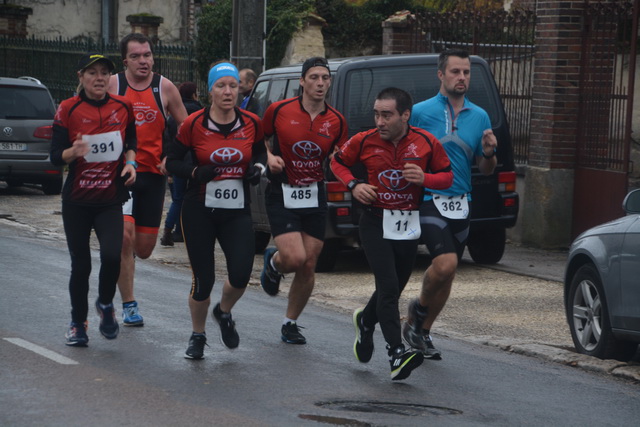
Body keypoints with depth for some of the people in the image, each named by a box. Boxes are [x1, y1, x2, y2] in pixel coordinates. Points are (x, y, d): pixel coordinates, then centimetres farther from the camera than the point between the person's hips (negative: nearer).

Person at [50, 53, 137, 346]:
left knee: (112, 254, -19)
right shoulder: (68, 109, -5)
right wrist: (73, 152, -26)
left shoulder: (122, 107, 3)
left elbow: (131, 141, 18)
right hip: (77, 201, -1)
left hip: (110, 200, 1)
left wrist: (130, 162, -2)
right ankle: (78, 323, 24)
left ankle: (106, 304, 10)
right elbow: (55, 157, -5)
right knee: (80, 264, 4)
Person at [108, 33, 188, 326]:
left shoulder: (165, 88, 2)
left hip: (153, 173, 2)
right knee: (124, 235, -16)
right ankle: (129, 305, -4)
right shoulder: (112, 85, -2)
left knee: (144, 249, 4)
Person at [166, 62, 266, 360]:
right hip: (200, 211, -2)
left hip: (237, 212, 2)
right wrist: (195, 172, -18)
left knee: (241, 275, -12)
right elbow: (172, 162, 1)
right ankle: (197, 336, 25)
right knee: (203, 280, -1)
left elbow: (260, 152, 17)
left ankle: (224, 312, 22)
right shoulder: (193, 125, -8)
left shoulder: (251, 123, -1)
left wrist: (257, 168, -4)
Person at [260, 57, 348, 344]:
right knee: (294, 258, -18)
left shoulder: (337, 121, 0)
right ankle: (273, 262, 20)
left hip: (315, 197, 3)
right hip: (282, 195, -3)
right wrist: (269, 157, -10)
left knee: (308, 267, 3)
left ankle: (291, 323, 23)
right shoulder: (279, 110, -7)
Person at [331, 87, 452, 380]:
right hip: (376, 222, -2)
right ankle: (396, 353, -20)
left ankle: (365, 321, 47)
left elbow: (447, 176, 5)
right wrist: (353, 185, -7)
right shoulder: (364, 142, -6)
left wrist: (424, 178, -16)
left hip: (409, 225, 3)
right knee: (388, 287, -16)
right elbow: (338, 161, 11)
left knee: (395, 287, 15)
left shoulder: (426, 143, -5)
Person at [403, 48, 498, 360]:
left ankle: (423, 331, 29)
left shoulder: (479, 117, 10)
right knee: (445, 263, -22)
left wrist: (489, 153, -7)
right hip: (429, 200, -5)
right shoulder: (420, 112, -3)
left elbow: (486, 170, 14)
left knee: (447, 274, 11)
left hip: (461, 205, 5)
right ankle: (419, 308, 6)